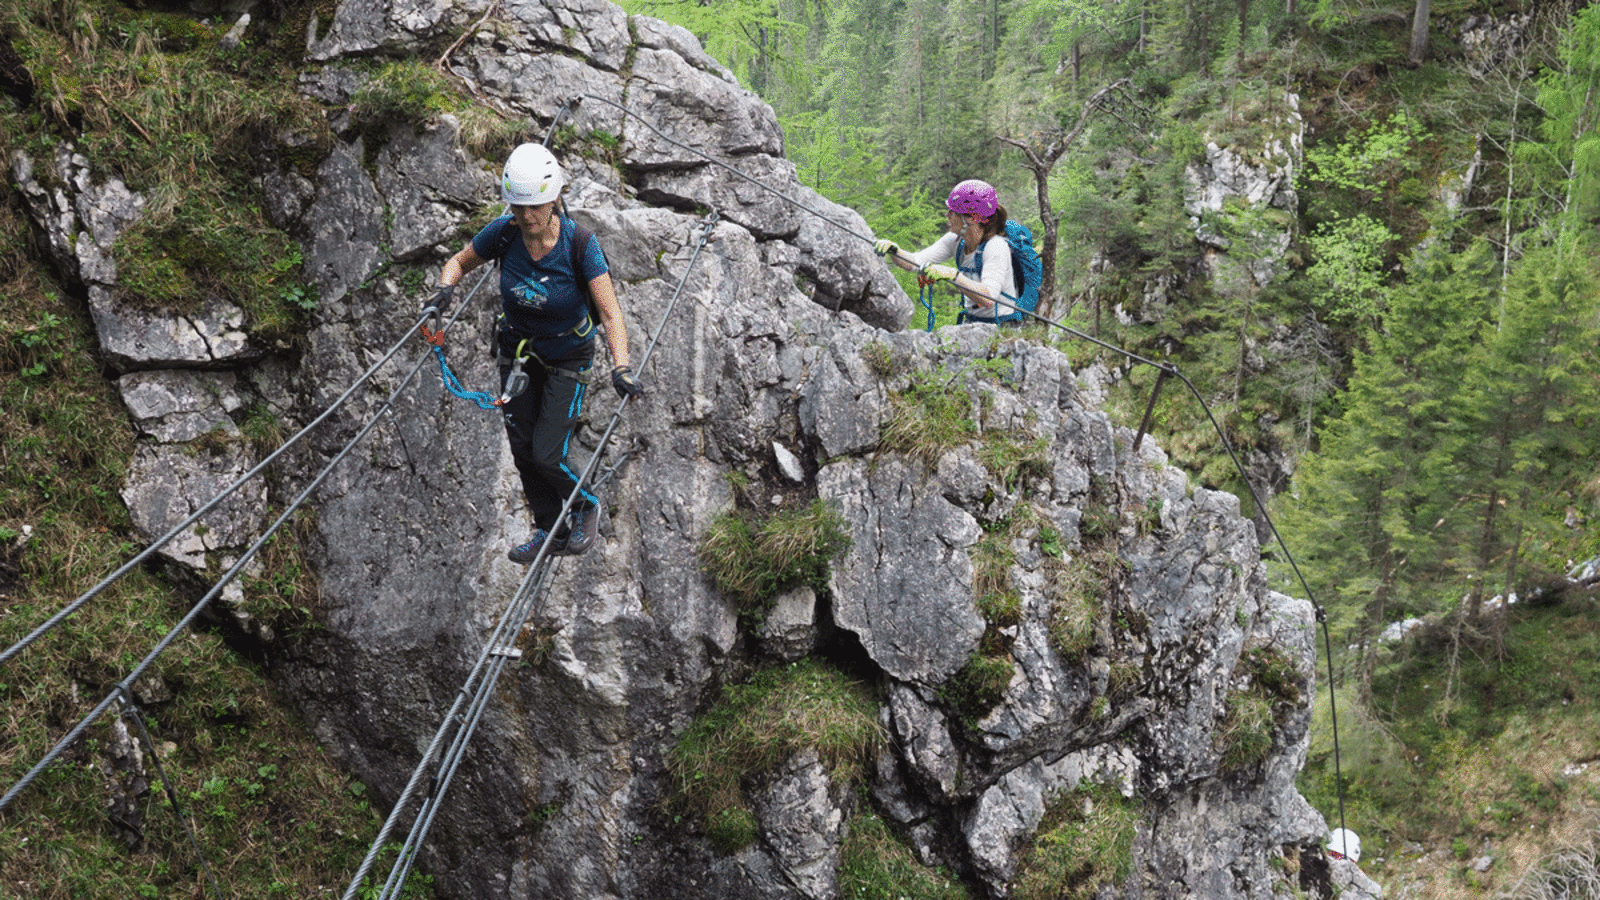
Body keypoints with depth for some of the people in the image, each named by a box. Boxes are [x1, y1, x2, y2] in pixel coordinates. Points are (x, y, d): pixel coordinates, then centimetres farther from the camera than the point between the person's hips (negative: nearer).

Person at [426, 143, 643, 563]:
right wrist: (445, 289, -23)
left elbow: (611, 313, -30)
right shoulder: (503, 233, -19)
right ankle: (549, 531, 31)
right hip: (517, 351, 4)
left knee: (547, 456, -9)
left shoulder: (579, 243, -28)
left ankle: (585, 506, 23)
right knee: (522, 450, 10)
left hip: (567, 358, -4)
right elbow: (460, 262, 0)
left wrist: (620, 368, -45)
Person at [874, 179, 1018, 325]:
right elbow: (916, 262, -6)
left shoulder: (997, 247, -21)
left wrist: (952, 275, -43)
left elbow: (988, 299, -33)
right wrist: (893, 250, -25)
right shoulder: (956, 240, 1)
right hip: (971, 323, 7)